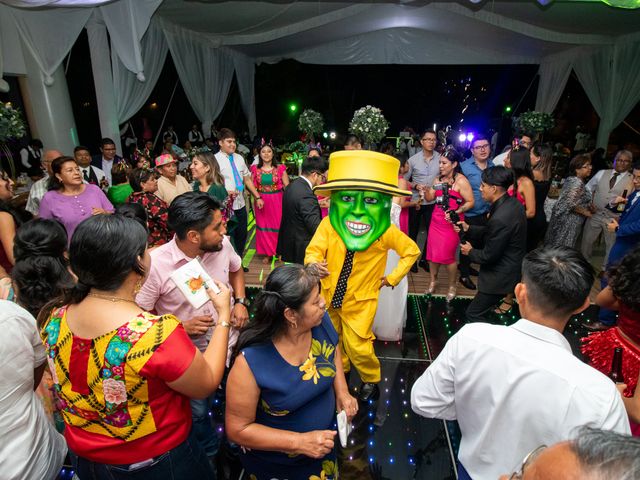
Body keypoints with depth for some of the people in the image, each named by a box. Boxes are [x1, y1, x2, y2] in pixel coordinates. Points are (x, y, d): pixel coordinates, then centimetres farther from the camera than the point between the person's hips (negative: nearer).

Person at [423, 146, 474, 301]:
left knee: (447, 255, 0)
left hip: (451, 223, -6)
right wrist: (426, 190, -10)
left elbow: (470, 202, -12)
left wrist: (456, 212, -24)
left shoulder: (461, 181, -12)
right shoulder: (439, 179, 9)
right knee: (432, 252, 9)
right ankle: (433, 281, 28)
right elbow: (430, 198, 10)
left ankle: (452, 286, 20)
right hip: (436, 220, 6)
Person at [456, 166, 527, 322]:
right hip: (511, 269, 10)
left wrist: (470, 252, -3)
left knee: (473, 313, 4)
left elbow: (489, 256, -22)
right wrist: (468, 228, 2)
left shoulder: (500, 218, -32)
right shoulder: (512, 203, -2)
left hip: (501, 276, -10)